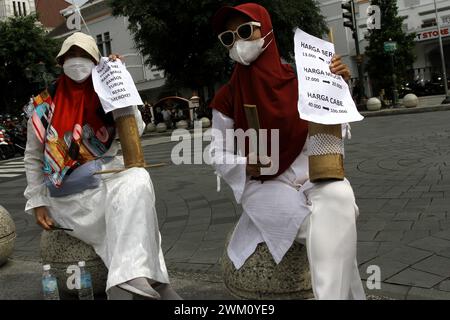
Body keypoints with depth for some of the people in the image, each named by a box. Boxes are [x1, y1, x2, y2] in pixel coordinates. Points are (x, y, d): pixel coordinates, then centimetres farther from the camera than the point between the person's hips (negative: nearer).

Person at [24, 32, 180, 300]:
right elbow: (33, 159, 12)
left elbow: (134, 131, -9)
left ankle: (124, 283, -40)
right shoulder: (44, 106, 6)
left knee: (136, 180, -33)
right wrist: (37, 203, 4)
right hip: (68, 195, -1)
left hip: (106, 179, 2)